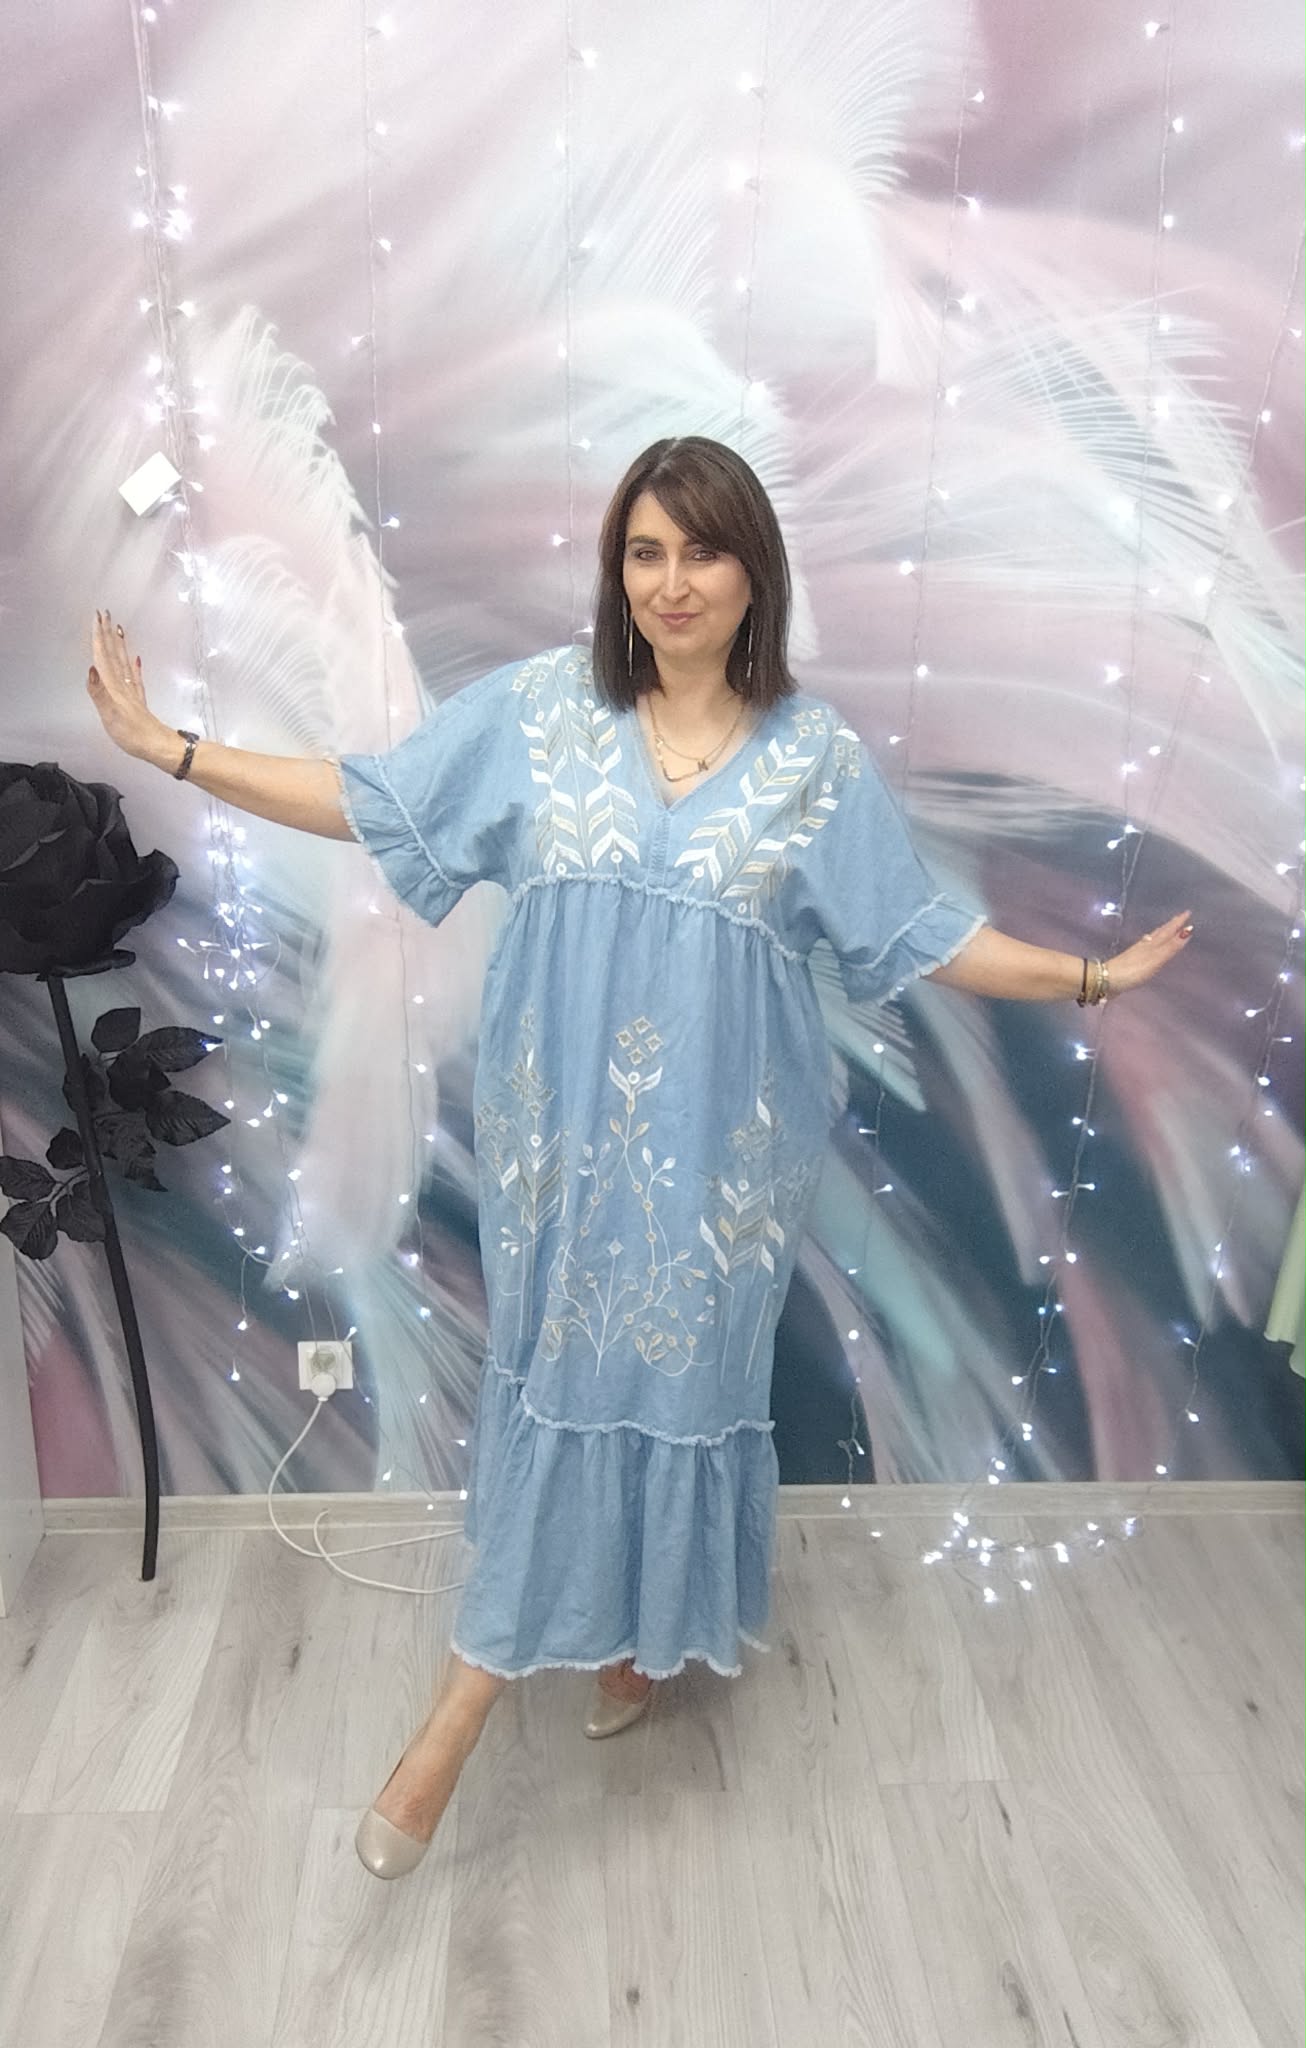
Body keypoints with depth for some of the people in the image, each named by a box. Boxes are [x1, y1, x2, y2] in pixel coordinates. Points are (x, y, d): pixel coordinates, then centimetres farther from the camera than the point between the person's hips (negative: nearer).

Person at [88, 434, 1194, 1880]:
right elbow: (368, 800, 1)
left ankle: (647, 1625, 33)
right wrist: (166, 746, -1)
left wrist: (1091, 975, 1)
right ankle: (620, 1631, 33)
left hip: (717, 1138, 0)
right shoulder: (537, 706, -1)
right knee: (559, 1369, 10)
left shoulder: (814, 753, -2)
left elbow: (918, 934, 2)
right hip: (565, 1123, 1)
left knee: (682, 1371, 9)